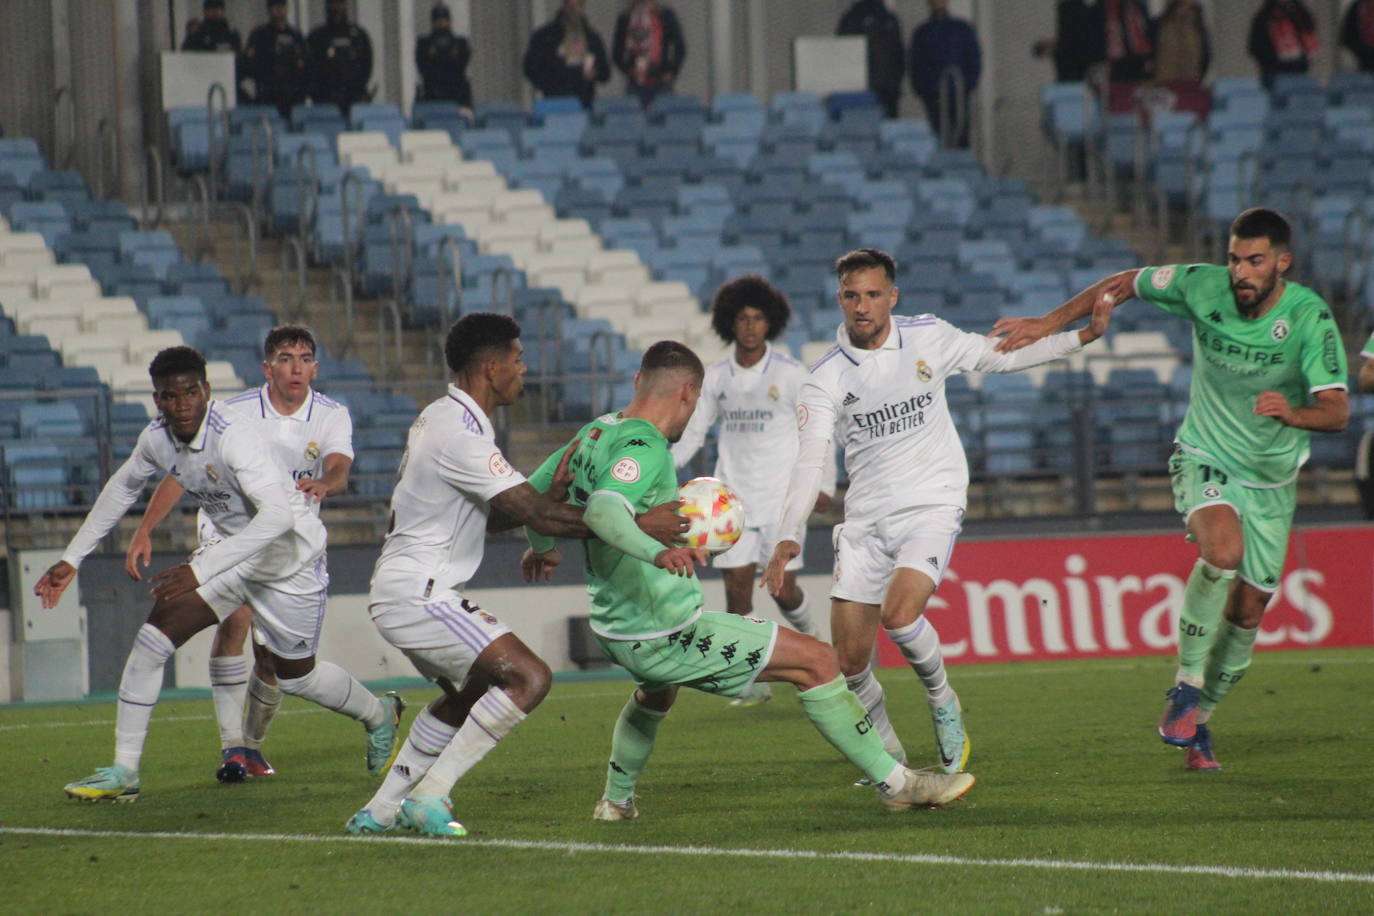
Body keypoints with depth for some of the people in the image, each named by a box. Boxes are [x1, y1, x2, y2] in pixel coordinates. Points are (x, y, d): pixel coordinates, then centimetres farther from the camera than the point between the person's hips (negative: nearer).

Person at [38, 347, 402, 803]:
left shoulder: (234, 438, -35)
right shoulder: (158, 438, -11)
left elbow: (277, 516, -46)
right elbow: (122, 489, 11)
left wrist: (199, 571, -52)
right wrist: (71, 559, 12)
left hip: (289, 557, -6)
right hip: (234, 551, 6)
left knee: (295, 675, 12)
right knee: (155, 633, -11)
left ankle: (380, 714, 44)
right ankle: (123, 771, -5)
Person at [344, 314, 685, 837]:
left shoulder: (439, 418, 13)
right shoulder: (461, 435, -20)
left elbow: (488, 515, 19)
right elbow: (538, 515, -23)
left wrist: (550, 495, 5)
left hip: (400, 590, 11)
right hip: (418, 593, -11)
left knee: (465, 692, 30)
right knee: (528, 678, -17)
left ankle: (380, 812, 31)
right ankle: (429, 798, -13)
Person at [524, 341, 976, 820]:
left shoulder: (595, 433, 7)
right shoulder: (644, 448, -19)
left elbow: (533, 490, 21)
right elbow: (603, 510, -37)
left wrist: (541, 546, 41)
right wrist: (657, 553, -54)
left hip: (615, 631, 10)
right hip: (669, 633, -10)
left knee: (657, 688, 44)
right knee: (818, 661, -5)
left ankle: (615, 800, 48)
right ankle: (894, 782, -2)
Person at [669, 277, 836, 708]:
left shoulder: (790, 374, -4)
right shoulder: (715, 378, 6)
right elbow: (693, 431, 13)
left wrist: (824, 485, -2)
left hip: (782, 495, -3)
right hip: (734, 495, 3)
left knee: (783, 587, -5)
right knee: (737, 585, -5)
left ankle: (808, 637, 29)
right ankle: (753, 683, 1)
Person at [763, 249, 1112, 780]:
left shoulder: (929, 337, -2)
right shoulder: (826, 377, -6)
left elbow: (1000, 358, 15)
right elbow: (809, 460, -15)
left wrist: (1083, 337, 10)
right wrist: (788, 537, -30)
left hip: (932, 506, -2)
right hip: (866, 518, 2)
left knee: (899, 614, -27)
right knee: (848, 663, -3)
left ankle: (943, 702, 2)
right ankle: (889, 754, 22)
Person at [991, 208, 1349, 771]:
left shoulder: (1310, 318, -19)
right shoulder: (1202, 287, -15)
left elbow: (1337, 411, -26)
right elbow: (1126, 284, 3)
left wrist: (1294, 413, -48)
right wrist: (1049, 323, -2)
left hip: (1271, 480, 1)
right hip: (1205, 462, -1)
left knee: (1248, 609, 4)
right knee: (1224, 547, -32)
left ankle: (1197, 721, 25)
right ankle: (1186, 685, -22)